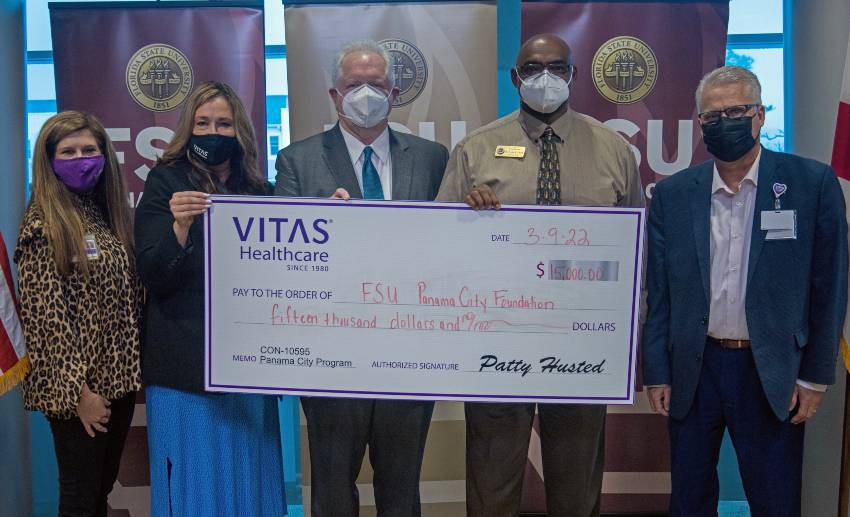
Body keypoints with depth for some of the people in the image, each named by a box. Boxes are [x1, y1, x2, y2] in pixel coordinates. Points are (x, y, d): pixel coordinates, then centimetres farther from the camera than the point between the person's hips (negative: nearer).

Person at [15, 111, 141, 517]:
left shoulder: (107, 213, 9)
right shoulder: (43, 222, -11)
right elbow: (44, 314, -15)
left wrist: (131, 369, 6)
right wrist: (77, 391, -17)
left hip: (119, 378, 6)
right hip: (77, 386, -6)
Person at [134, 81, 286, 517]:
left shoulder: (257, 189, 10)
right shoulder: (165, 182, -1)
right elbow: (152, 276, -8)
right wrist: (180, 227, -26)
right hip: (186, 367, -3)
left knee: (249, 479, 12)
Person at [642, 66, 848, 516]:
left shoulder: (813, 183, -4)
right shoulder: (672, 194, 2)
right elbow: (658, 291, 4)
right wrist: (656, 374, 1)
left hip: (773, 375, -2)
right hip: (692, 372, 2)